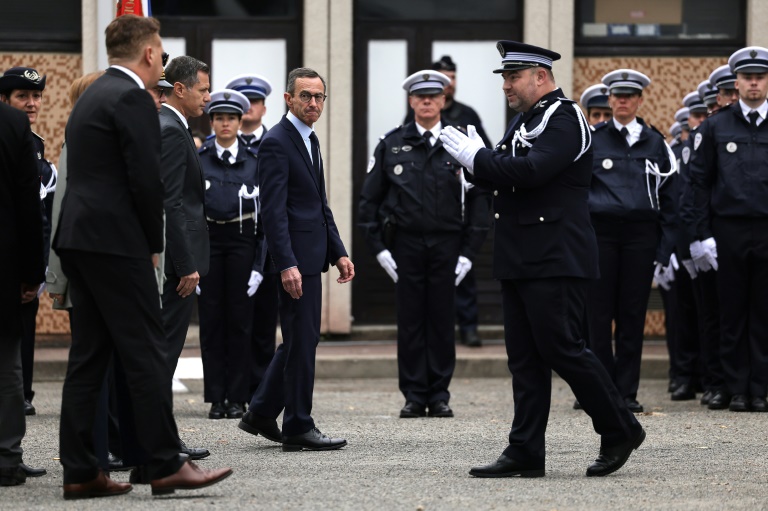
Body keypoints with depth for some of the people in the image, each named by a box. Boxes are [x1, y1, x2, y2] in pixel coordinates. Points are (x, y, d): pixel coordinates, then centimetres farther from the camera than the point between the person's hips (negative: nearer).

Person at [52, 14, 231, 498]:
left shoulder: (93, 96, 19)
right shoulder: (132, 98, -11)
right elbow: (147, 180, -16)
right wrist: (153, 245, -3)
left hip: (78, 240, 9)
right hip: (116, 241, -9)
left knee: (89, 357, 8)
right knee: (146, 354, -5)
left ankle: (80, 472, 8)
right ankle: (167, 464, -4)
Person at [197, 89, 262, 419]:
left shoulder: (254, 161, 3)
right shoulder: (197, 160, 3)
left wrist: (260, 263, -5)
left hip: (243, 241, 0)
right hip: (208, 240, 0)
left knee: (240, 320, 1)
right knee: (211, 321, 1)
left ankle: (237, 398, 6)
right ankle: (216, 398, 6)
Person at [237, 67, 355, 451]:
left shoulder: (310, 140, 16)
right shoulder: (276, 143, -13)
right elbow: (273, 210, -19)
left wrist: (338, 253, 15)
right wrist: (287, 265, -25)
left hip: (312, 253, 10)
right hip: (296, 254, -10)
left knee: (299, 339, 14)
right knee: (302, 338, -5)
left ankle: (261, 414, 22)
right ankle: (298, 427, 0)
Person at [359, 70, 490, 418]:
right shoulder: (391, 145, 5)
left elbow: (479, 200, 2)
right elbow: (370, 199, 7)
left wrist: (468, 252, -3)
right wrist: (378, 247, 0)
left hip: (447, 245, 0)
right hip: (406, 244, 0)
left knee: (442, 320, 2)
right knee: (410, 321, 1)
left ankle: (439, 396, 9)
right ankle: (414, 396, 6)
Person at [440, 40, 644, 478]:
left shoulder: (564, 119, -11)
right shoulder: (526, 121, 19)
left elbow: (530, 170, -24)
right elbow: (504, 176, 18)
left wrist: (476, 156, -14)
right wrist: (477, 161, -3)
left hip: (556, 259, -9)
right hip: (521, 261, 10)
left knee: (561, 347, -9)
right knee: (525, 357, 6)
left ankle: (621, 430, 5)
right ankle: (525, 453, 7)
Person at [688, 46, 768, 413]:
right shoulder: (715, 127, 7)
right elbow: (699, 182, 5)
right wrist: (702, 235, -2)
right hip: (729, 232, 0)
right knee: (733, 314, 3)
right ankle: (737, 391, 8)